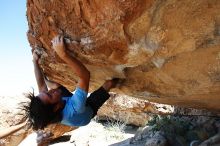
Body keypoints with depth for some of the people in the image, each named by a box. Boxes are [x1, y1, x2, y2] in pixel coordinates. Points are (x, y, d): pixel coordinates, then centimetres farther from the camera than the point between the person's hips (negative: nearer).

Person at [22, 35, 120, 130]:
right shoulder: (74, 109, -51)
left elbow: (41, 85, -16)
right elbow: (85, 75, -59)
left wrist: (35, 61, -12)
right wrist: (63, 54, -66)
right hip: (89, 109, -4)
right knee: (108, 83, -12)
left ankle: (46, 79, 45)